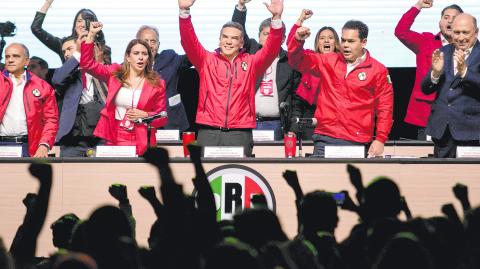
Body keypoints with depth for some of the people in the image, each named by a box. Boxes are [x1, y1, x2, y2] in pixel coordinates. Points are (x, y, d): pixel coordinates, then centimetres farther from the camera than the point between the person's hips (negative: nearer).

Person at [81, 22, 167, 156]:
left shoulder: (157, 84, 3)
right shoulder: (114, 73, 7)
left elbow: (162, 118, 7)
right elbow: (87, 64, 2)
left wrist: (145, 115, -13)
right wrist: (91, 35, -5)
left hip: (141, 143, -1)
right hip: (114, 138, 1)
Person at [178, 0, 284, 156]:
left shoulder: (250, 63, 12)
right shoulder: (206, 60, 11)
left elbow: (271, 50, -1)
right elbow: (189, 42, 0)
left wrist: (276, 18, -15)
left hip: (240, 133, 0)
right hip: (208, 132, 0)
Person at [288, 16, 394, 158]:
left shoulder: (378, 71, 3)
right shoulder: (329, 62, 11)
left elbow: (385, 107, 2)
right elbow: (298, 61, 13)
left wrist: (380, 139, -6)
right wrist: (298, 40, -7)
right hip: (325, 140, 2)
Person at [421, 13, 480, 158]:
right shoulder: (443, 52, 11)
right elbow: (425, 89, 9)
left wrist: (464, 71, -28)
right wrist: (435, 72, -11)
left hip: (468, 130, -4)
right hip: (441, 129, 4)